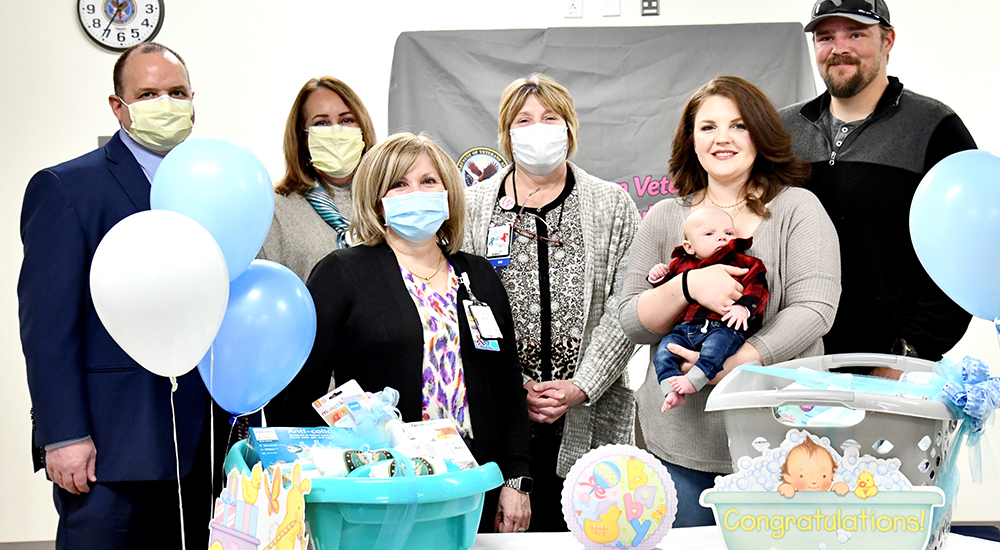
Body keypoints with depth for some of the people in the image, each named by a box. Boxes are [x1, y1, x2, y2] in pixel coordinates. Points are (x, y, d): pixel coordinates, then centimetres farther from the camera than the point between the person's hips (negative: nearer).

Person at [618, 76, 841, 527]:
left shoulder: (798, 208, 1)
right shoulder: (664, 218, 10)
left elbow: (815, 308, -10)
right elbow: (633, 322, 4)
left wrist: (738, 362, -21)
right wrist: (688, 285, -16)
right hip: (680, 436, 2)